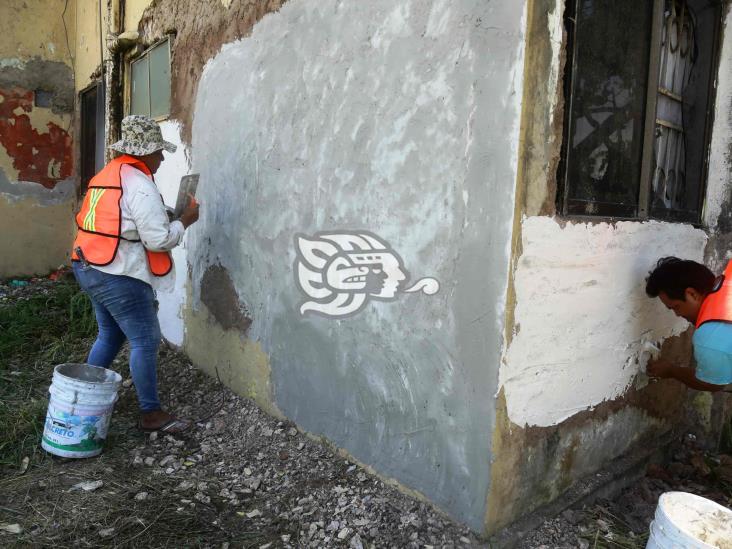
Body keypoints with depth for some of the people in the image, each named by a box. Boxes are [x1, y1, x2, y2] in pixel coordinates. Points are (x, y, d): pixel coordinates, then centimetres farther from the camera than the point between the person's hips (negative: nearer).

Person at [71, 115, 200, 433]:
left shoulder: (107, 175, 14)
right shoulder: (139, 184, -16)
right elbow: (159, 239, -20)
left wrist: (163, 217, 14)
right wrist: (186, 220, -4)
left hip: (90, 269, 10)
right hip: (120, 277, -10)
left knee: (110, 335, 21)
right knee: (145, 341, -2)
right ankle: (151, 414, 7)